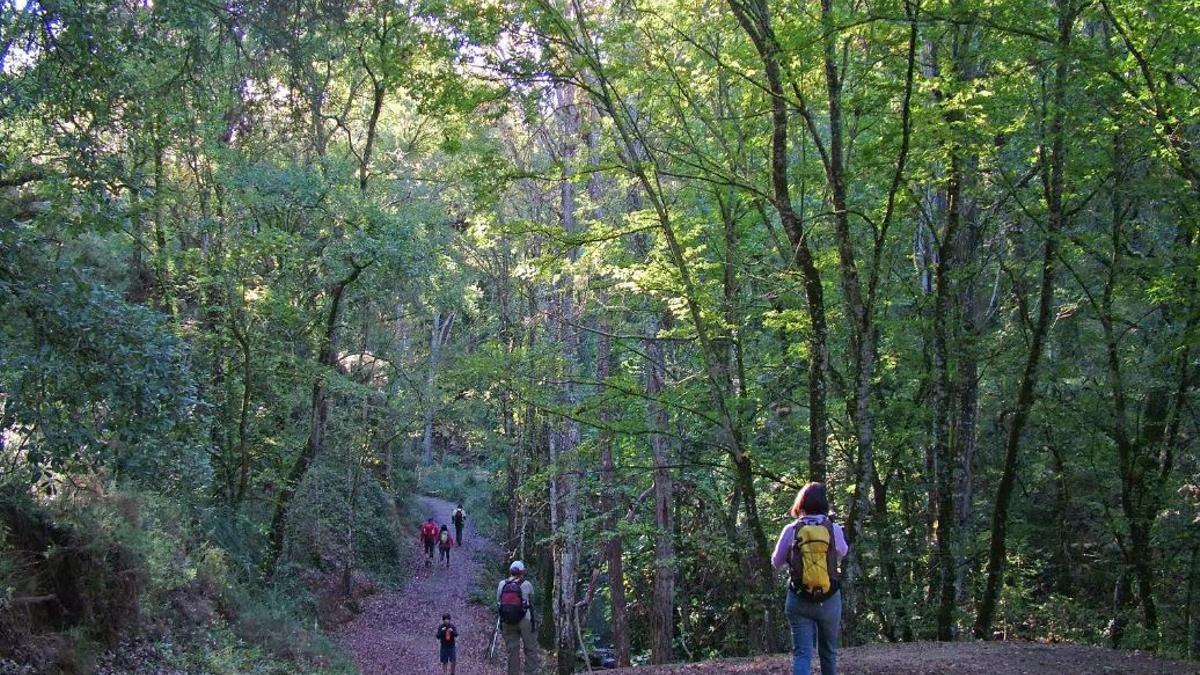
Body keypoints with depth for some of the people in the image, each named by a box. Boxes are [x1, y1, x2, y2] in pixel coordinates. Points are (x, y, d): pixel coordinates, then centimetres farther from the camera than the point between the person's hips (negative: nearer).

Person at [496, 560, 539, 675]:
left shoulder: (501, 584, 3)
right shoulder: (526, 585, -4)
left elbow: (498, 604, 9)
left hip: (507, 622, 3)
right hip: (524, 620, -3)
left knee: (512, 651, 6)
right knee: (530, 649, 4)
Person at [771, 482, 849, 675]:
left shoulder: (791, 530, -6)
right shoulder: (834, 528, -6)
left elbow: (776, 562, 7)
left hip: (799, 600, -1)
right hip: (829, 599, 1)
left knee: (801, 653, -2)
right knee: (828, 652, 17)